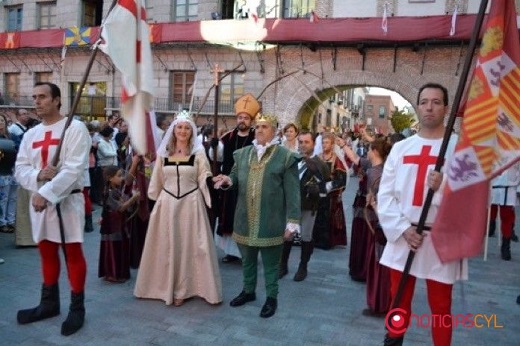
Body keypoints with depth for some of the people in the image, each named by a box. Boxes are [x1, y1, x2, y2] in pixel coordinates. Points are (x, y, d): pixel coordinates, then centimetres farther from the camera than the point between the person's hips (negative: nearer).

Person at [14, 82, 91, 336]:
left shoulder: (75, 128, -8)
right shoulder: (31, 134, 11)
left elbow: (73, 169, -17)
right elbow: (20, 168, 8)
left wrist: (46, 193, -21)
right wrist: (38, 175, -14)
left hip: (67, 200, -6)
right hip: (38, 200, 6)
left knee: (73, 253, 0)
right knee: (47, 252, 16)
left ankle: (77, 308, 12)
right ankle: (49, 303, 30)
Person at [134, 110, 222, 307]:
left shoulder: (198, 153, -2)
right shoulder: (163, 152, 6)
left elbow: (204, 180, -3)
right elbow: (156, 181, 11)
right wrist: (155, 202, 11)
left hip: (190, 203, -2)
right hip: (167, 203, 3)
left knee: (188, 244, 3)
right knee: (166, 245, 9)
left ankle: (183, 289, 16)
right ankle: (166, 285, 26)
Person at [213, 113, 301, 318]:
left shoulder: (286, 156, -6)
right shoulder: (242, 154, 9)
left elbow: (292, 192, -8)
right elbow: (236, 178, 15)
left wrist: (292, 221, -12)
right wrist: (228, 180, -10)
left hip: (271, 222, -4)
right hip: (245, 220, 5)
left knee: (270, 263, 10)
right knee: (247, 259, 20)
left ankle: (272, 297, 27)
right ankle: (248, 291, 40)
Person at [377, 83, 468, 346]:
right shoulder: (400, 148, 4)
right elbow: (385, 194, 1)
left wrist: (444, 186, -24)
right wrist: (403, 229, -9)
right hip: (402, 238, 3)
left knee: (440, 307, 11)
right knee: (399, 302, 17)